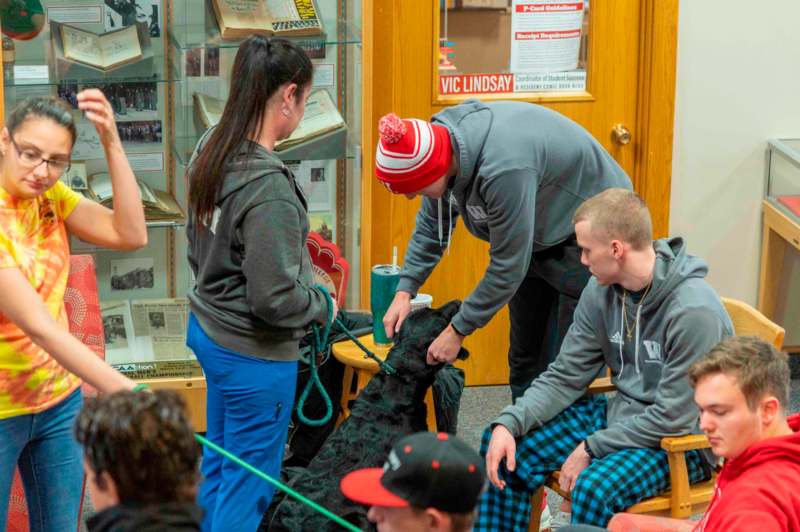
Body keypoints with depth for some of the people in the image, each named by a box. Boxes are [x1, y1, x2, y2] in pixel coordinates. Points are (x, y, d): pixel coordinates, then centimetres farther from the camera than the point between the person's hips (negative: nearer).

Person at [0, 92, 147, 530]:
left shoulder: (50, 195, 0)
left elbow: (131, 235, -11)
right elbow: (39, 327, -29)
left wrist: (112, 142, -21)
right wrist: (127, 394, -36)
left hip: (59, 400, 6)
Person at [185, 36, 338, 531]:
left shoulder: (211, 151, -1)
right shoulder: (269, 189, -27)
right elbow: (275, 300, -24)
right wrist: (324, 304, -6)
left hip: (208, 329, 9)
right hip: (254, 352, -9)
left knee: (217, 462, 23)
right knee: (249, 485, 6)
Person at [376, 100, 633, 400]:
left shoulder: (503, 169, -40)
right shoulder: (439, 142, -16)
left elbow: (508, 265, -30)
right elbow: (432, 225, 2)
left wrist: (458, 330, -22)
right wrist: (405, 290, -7)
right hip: (537, 236, 8)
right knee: (525, 356, 14)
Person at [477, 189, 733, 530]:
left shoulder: (694, 311, -26)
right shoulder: (602, 291, -4)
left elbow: (673, 418, -23)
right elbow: (565, 377, 1)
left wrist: (591, 448, -19)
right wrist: (508, 422, -14)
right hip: (620, 413, 8)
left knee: (594, 488, -33)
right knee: (507, 444, -3)